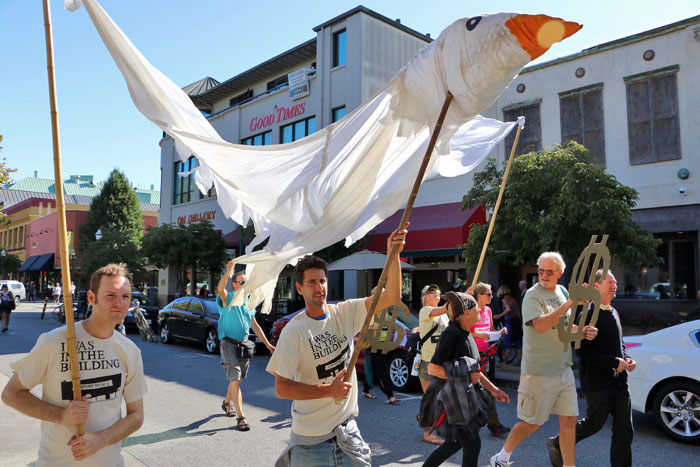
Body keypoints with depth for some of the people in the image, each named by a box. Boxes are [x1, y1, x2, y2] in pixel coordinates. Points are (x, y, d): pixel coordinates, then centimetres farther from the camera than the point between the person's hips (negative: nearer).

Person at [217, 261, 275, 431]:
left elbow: (255, 326, 18)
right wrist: (228, 271, -49)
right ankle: (241, 417, -9)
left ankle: (227, 403, 42)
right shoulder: (228, 299, -6)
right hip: (229, 343, -6)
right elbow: (220, 289, -30)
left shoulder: (248, 303, 13)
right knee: (235, 380, -11)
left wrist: (267, 344, 14)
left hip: (244, 344, 6)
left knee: (238, 378, 16)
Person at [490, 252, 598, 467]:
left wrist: (583, 331, 2)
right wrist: (570, 303, -29)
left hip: (564, 369, 7)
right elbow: (541, 325, -30)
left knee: (569, 420, 8)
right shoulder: (533, 295, -13)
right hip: (538, 372, -7)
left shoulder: (562, 292, 11)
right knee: (533, 423, 4)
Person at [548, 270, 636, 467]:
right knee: (594, 423, 6)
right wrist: (615, 363, -19)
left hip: (618, 381, 8)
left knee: (624, 429, 8)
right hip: (598, 383, -7)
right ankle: (557, 445, 27)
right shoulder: (589, 315, -15)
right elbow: (583, 351, -20)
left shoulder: (613, 313, 13)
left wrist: (626, 359, 5)